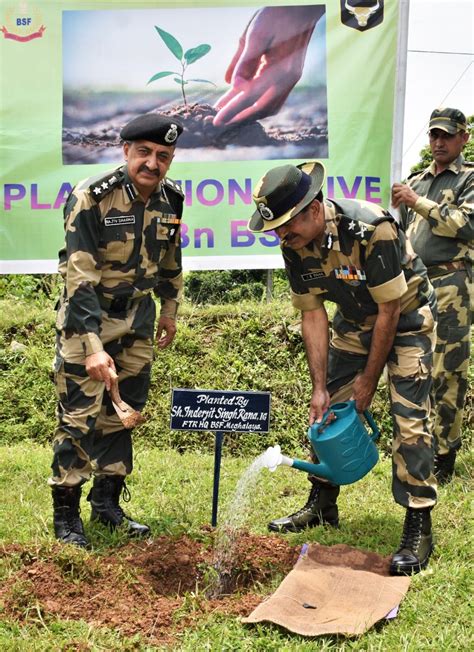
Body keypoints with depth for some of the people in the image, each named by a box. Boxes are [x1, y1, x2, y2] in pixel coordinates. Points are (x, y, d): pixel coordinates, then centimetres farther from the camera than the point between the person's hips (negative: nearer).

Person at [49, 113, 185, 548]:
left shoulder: (171, 199, -3)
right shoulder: (91, 198, -22)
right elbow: (78, 276, -27)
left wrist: (170, 311, 20)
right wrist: (93, 346, -32)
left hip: (137, 320, 6)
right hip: (86, 318, -6)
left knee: (122, 414, 11)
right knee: (79, 417, -5)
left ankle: (107, 503, 25)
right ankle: (66, 514, 8)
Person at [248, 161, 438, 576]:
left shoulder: (371, 229, -35)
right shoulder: (294, 244, -16)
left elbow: (390, 311, -27)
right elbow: (313, 314, -8)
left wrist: (369, 380, -19)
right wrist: (320, 387, -11)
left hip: (407, 317, -6)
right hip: (355, 320, 6)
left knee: (409, 416, -14)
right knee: (328, 409, 7)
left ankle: (419, 527, -8)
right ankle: (322, 504, 22)